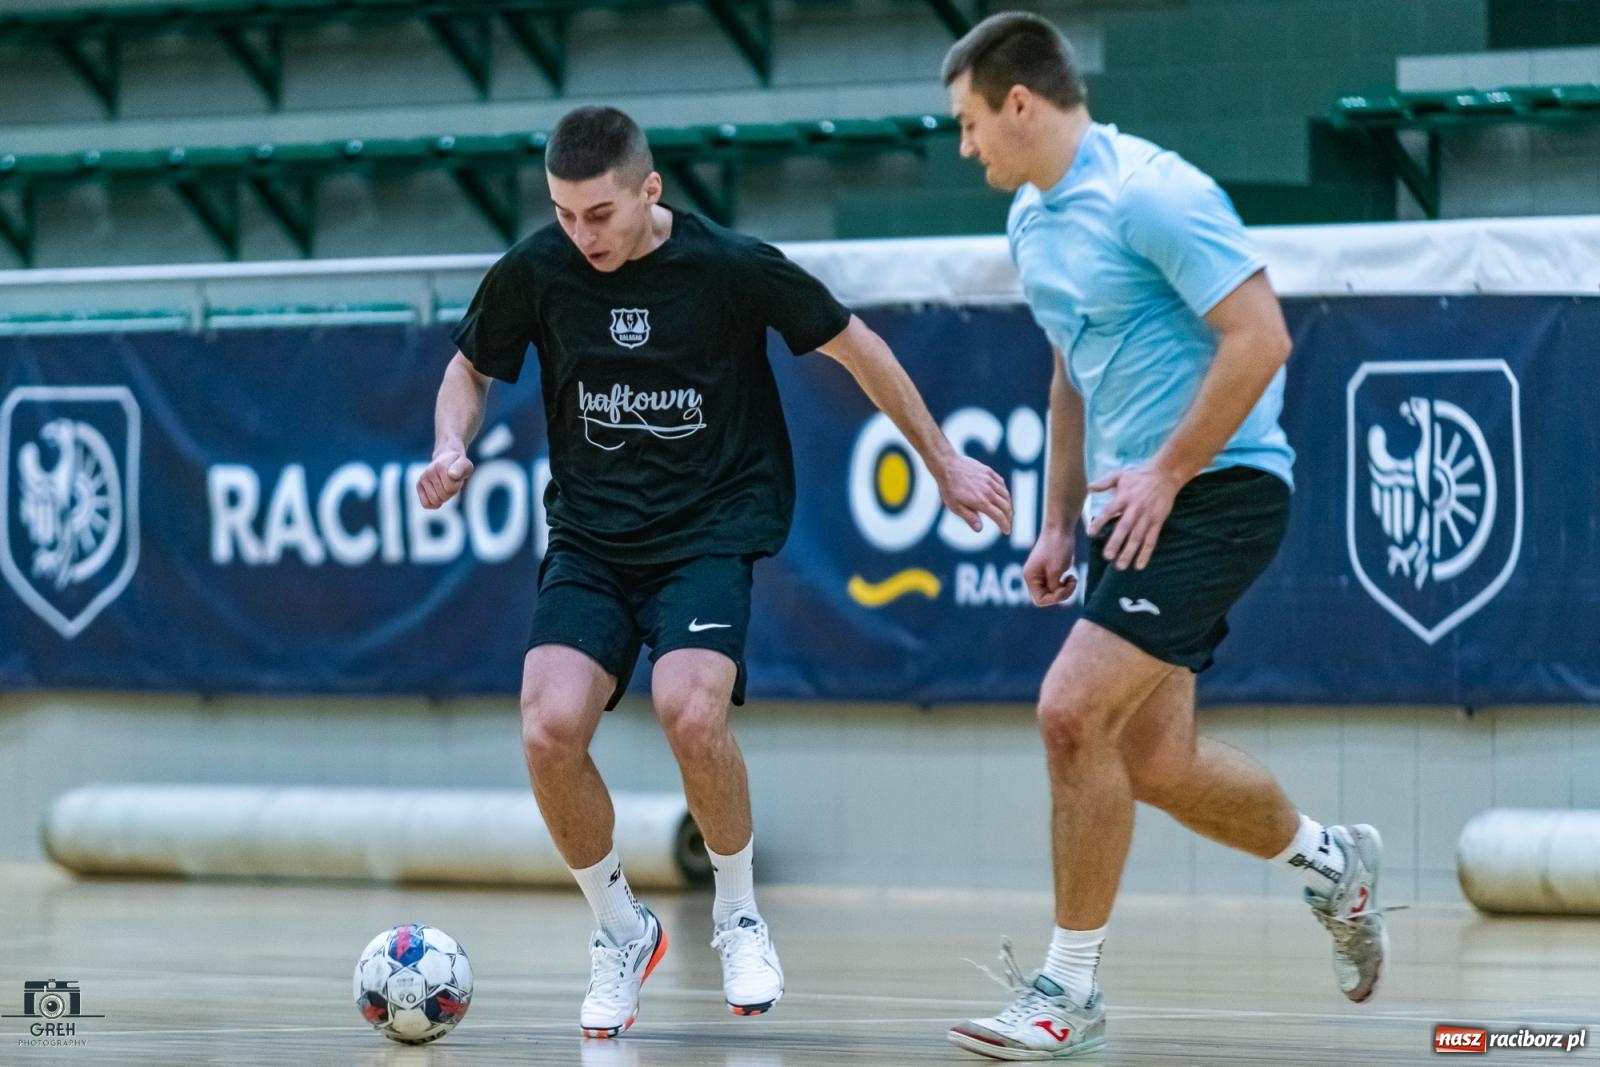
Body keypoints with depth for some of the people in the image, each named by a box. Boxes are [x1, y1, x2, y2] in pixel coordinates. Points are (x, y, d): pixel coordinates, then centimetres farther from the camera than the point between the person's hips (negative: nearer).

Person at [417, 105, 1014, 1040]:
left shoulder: (732, 266, -12)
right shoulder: (536, 271, -6)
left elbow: (853, 346, 2)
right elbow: (472, 368, 14)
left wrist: (944, 462, 10)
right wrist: (453, 449, -8)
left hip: (713, 531, -3)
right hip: (589, 538, 3)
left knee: (690, 712, -28)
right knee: (550, 732, -19)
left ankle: (740, 917, -1)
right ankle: (621, 933, 7)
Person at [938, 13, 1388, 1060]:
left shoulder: (1151, 192, -16)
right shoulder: (1032, 220, 13)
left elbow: (1259, 338, -21)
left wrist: (1166, 473, -19)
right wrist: (1060, 523, 17)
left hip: (1217, 492, -9)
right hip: (1132, 506, 9)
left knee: (1074, 713, -18)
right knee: (1155, 763, 9)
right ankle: (1331, 860, 36)